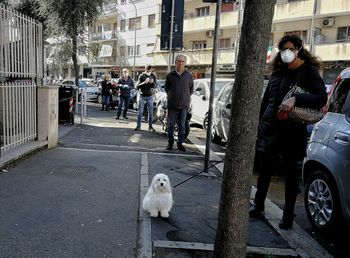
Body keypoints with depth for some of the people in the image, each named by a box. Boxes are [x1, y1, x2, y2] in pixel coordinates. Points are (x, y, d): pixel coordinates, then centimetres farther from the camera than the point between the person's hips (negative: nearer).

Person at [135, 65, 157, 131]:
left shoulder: (153, 76, 3)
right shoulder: (141, 76, -2)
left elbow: (154, 86, -5)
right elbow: (137, 86, -9)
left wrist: (152, 82, -26)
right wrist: (144, 82, -25)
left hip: (150, 96, 2)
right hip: (142, 96, -1)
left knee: (151, 112, 4)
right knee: (140, 111, 0)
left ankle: (150, 126, 12)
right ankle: (138, 126, 5)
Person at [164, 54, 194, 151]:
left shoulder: (189, 75, 3)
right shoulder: (170, 75, 1)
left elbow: (191, 89, 16)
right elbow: (166, 88, 16)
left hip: (184, 105, 0)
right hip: (172, 105, 0)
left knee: (182, 125, 5)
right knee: (171, 124, 4)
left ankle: (180, 143, 15)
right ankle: (170, 143, 15)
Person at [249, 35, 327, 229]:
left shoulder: (309, 72, -3)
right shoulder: (277, 72, 12)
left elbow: (322, 97, -17)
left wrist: (295, 99, -31)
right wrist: (260, 124, 12)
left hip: (292, 131, -5)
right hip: (269, 129, 5)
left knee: (291, 173, 7)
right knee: (264, 170, 12)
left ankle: (288, 215, 18)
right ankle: (258, 206, 28)